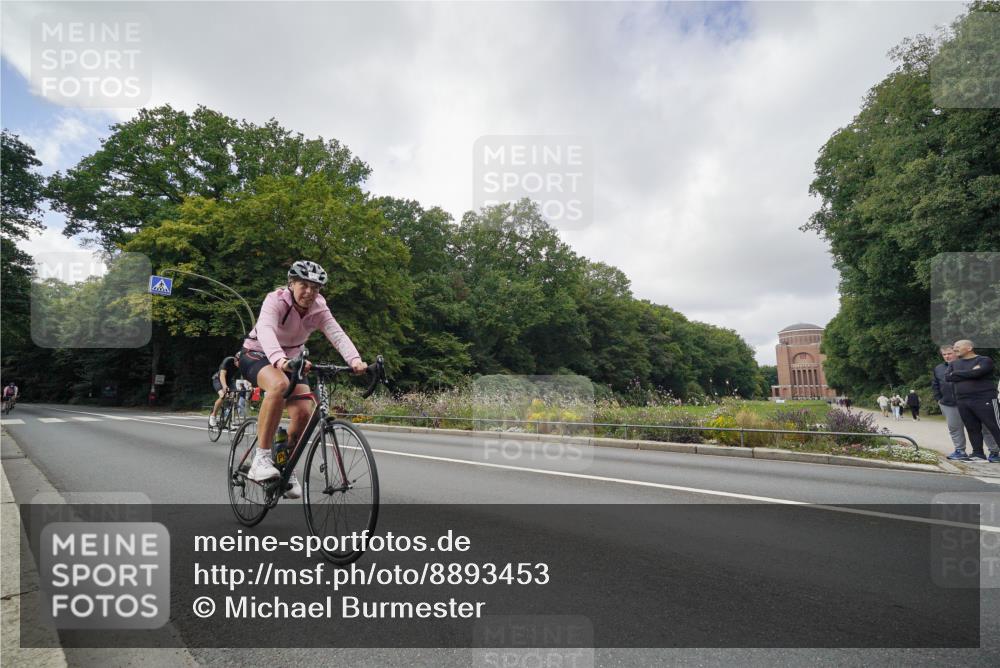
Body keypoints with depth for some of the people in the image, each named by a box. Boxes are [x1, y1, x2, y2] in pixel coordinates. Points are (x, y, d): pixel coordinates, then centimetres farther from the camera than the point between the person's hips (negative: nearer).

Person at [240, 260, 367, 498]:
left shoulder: (318, 309, -12)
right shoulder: (275, 301, -24)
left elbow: (338, 335, -29)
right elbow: (265, 330, -43)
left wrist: (355, 360, -49)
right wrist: (279, 360, -64)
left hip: (289, 362, 4)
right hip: (257, 356, -4)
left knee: (304, 412, -17)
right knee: (279, 385, -38)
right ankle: (261, 459, -30)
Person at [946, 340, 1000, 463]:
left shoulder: (984, 360, -1)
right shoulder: (954, 363, 16)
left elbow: (976, 373, -19)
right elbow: (948, 377, 1)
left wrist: (956, 373, -4)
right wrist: (969, 374, -7)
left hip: (984, 400, -6)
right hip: (963, 402, 6)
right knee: (972, 429, 7)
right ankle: (978, 454, 13)